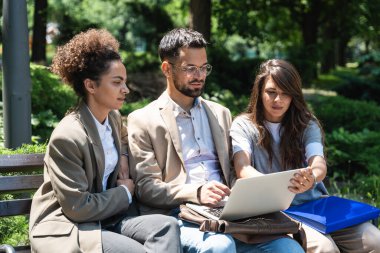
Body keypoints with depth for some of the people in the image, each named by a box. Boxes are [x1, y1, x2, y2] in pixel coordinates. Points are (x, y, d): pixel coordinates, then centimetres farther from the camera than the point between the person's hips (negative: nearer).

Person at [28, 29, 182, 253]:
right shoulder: (67, 136, -21)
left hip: (105, 216, 8)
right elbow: (77, 207, -20)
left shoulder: (113, 117, 6)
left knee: (168, 226, -19)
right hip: (65, 226, -8)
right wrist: (124, 193, -7)